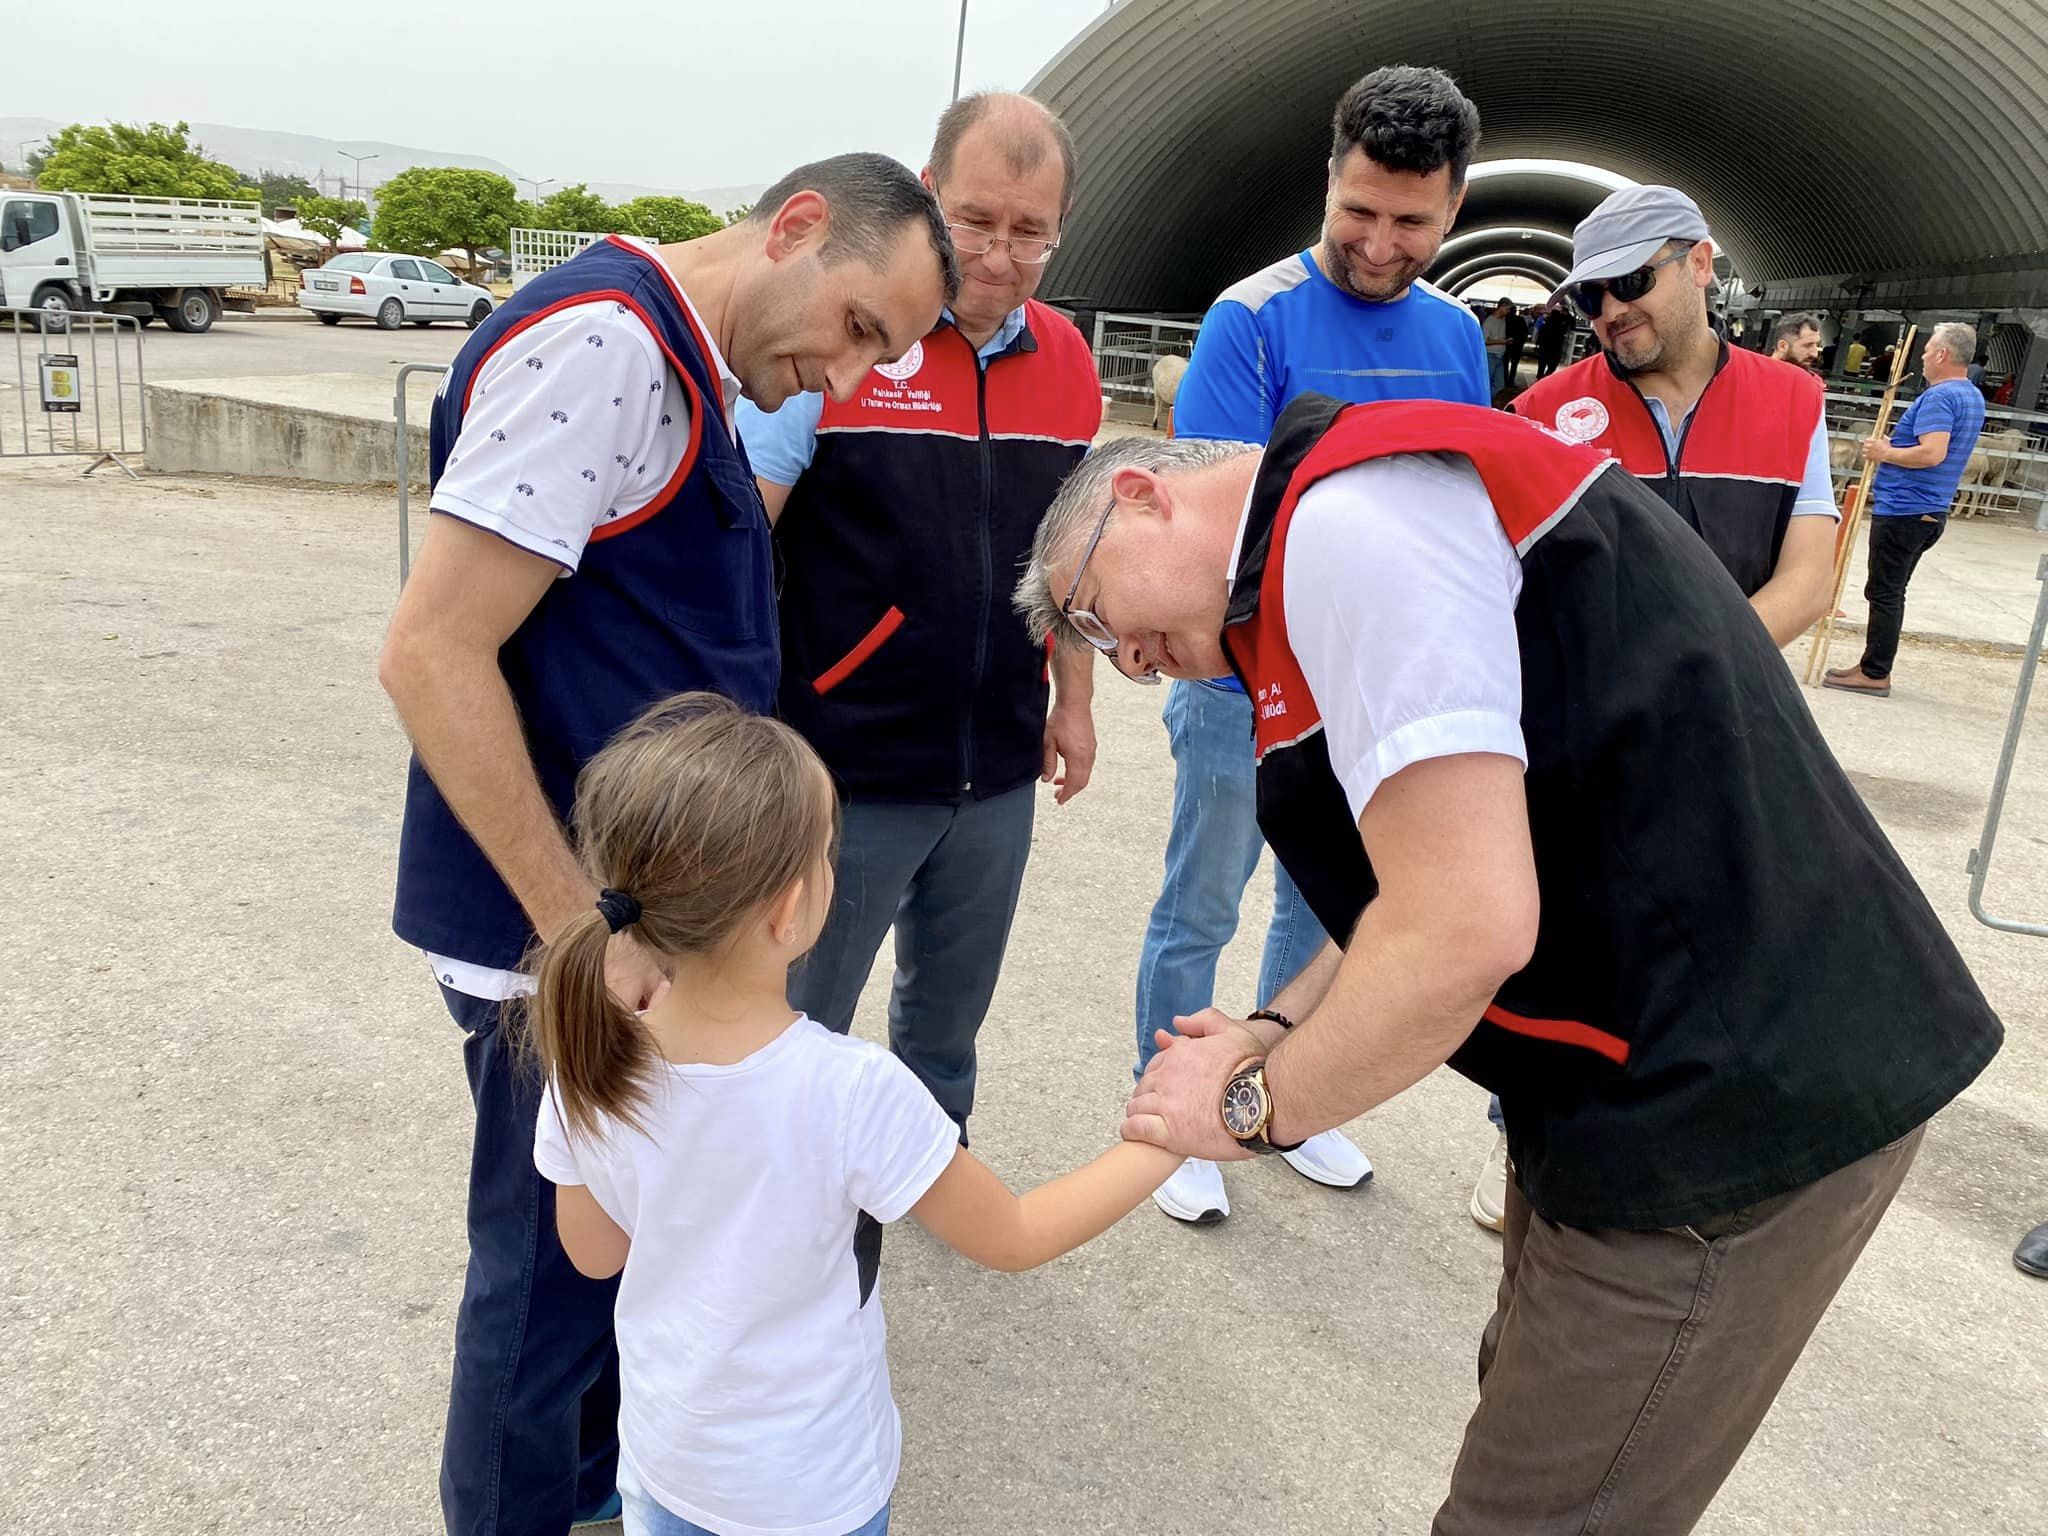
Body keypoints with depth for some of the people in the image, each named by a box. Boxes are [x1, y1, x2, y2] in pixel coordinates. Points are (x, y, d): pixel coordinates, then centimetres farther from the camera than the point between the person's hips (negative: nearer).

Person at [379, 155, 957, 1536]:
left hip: (643, 915, 10)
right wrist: (582, 933, -22)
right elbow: (433, 654, -23)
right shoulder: (599, 343, -20)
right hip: (567, 937, -10)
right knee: (557, 1272, 9)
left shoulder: (690, 374, 11)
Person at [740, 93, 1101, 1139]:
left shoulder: (1068, 361, 4)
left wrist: (1074, 698, 15)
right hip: (847, 769, -5)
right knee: (800, 1023, 11)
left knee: (952, 1002, 23)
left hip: (1001, 773, 5)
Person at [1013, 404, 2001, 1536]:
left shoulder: (1346, 520, -20)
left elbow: (1464, 934, -27)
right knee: (1532, 1404, 26)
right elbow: (1428, 875, 16)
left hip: (1727, 1107, -10)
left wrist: (1254, 1107, -12)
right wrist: (1278, 1035, 3)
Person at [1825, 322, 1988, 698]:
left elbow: (1932, 453, -28)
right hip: (1931, 511, 10)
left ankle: (1874, 674, -2)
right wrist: (1894, 447, 16)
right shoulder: (1973, 397, 16)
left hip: (1903, 510, -10)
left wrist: (1885, 453, -14)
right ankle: (1876, 667, 20)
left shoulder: (1939, 396, -16)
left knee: (1885, 593, -5)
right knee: (1891, 592, 15)